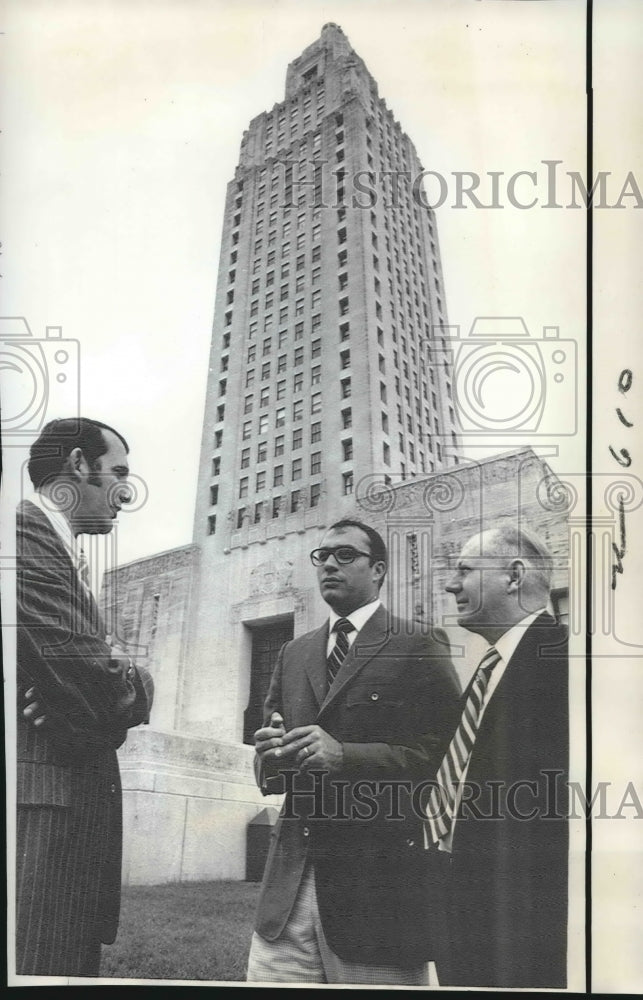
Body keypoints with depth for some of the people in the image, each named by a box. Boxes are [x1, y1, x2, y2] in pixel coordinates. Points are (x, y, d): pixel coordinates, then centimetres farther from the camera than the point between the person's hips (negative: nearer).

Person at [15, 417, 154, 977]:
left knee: (71, 964, 11)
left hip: (79, 799, 10)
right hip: (44, 795, -10)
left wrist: (128, 677, -7)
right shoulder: (25, 526, -9)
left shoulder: (65, 553, 22)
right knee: (36, 969, -6)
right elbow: (80, 665, -19)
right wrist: (130, 688, 3)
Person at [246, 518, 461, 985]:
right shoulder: (294, 653, 17)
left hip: (377, 885, -5)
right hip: (290, 881, 5)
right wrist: (272, 753, -4)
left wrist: (344, 755, -19)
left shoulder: (420, 647, -1)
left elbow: (445, 754, -11)